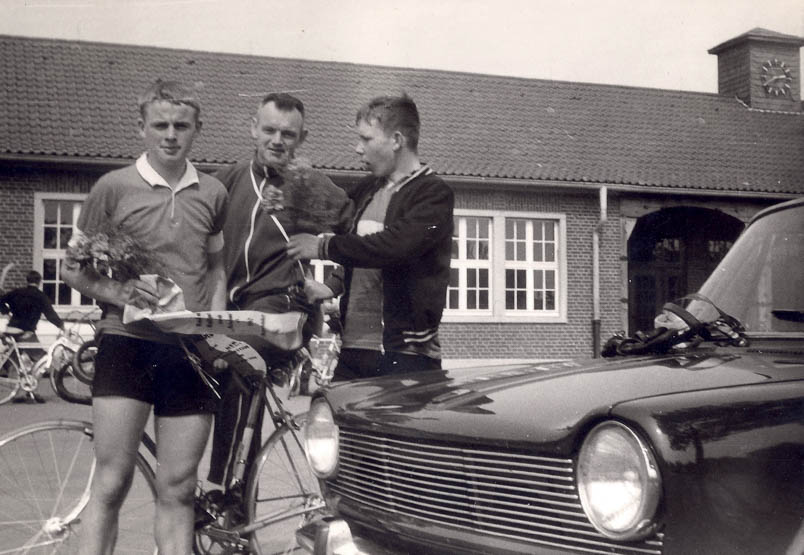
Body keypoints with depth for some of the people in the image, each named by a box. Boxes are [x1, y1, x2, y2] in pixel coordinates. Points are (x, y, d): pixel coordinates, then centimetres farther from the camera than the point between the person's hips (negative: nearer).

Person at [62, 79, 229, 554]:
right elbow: (73, 268, 4)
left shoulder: (213, 193, 8)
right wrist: (117, 292, -15)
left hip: (191, 351, 3)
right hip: (128, 342, -2)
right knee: (112, 483, -4)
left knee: (178, 490, 7)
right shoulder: (115, 186, -1)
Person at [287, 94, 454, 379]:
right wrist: (334, 285, 11)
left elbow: (394, 245, -22)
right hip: (353, 348, 7)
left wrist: (323, 246, -13)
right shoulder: (366, 190, 18)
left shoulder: (434, 193, -6)